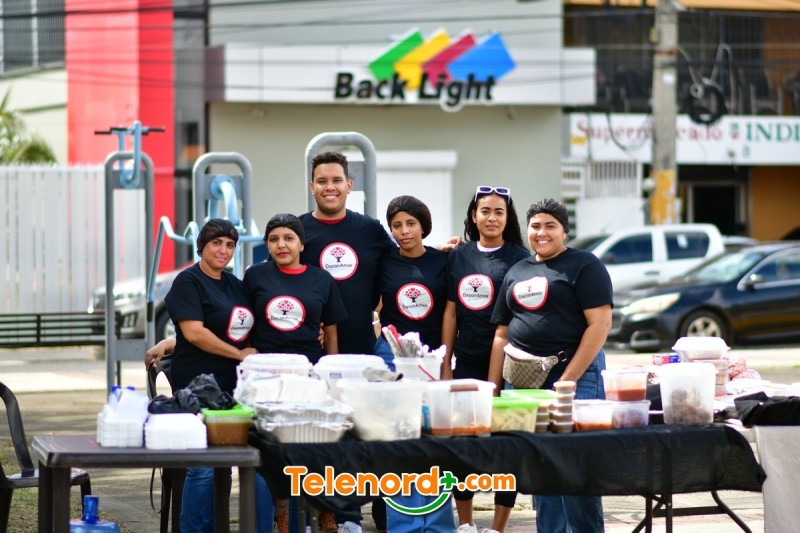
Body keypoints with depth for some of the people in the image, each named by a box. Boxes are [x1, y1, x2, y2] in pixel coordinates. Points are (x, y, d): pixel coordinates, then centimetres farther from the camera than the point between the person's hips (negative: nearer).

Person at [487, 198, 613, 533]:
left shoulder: (583, 266, -2)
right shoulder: (517, 273, 18)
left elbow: (600, 323, -11)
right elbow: (502, 335, 19)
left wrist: (568, 379, -16)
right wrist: (492, 389, 11)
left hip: (574, 374, -6)